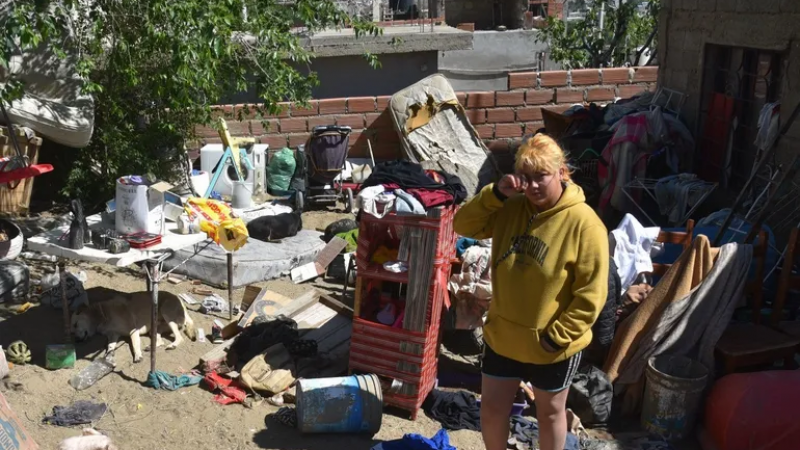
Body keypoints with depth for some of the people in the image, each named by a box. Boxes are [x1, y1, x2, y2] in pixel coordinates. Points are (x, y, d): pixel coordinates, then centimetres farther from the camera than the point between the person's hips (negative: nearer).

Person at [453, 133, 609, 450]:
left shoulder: (584, 224, -20)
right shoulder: (511, 208, -3)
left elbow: (591, 293, -19)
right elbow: (464, 226, -4)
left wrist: (558, 336, -18)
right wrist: (496, 193, -16)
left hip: (552, 347, -4)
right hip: (502, 336, 5)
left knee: (550, 412, 19)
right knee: (492, 408, 17)